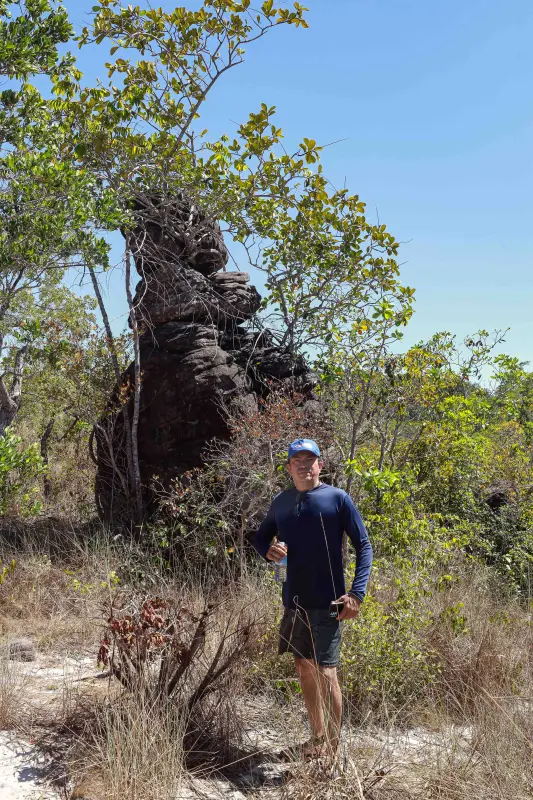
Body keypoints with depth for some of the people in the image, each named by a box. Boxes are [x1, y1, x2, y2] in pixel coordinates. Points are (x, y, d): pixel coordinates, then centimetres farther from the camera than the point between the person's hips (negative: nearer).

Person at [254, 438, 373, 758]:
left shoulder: (337, 498, -7)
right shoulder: (281, 502, 7)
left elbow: (364, 546, -5)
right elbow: (261, 538, 21)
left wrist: (357, 593, -15)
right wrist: (269, 550, -4)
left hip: (327, 603, -5)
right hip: (294, 601, 6)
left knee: (326, 674, -6)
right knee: (305, 670, 16)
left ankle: (332, 750, 7)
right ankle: (318, 736, 33)